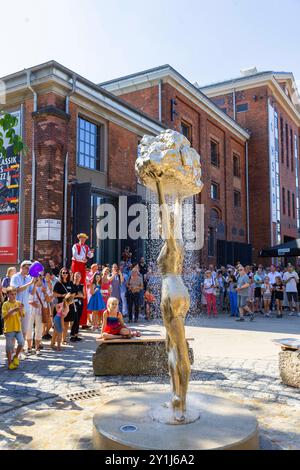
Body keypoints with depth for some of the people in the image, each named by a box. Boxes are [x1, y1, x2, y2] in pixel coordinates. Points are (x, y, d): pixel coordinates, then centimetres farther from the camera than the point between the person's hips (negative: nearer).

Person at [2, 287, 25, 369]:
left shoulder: (18, 303, 4)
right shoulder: (5, 304, -6)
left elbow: (22, 316, 4)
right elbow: (4, 316, -12)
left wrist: (21, 310, -15)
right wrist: (12, 310, -22)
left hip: (18, 327, 3)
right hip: (9, 328, -3)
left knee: (21, 342, -8)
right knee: (9, 346, 5)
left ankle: (16, 357, 16)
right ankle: (9, 362, 19)